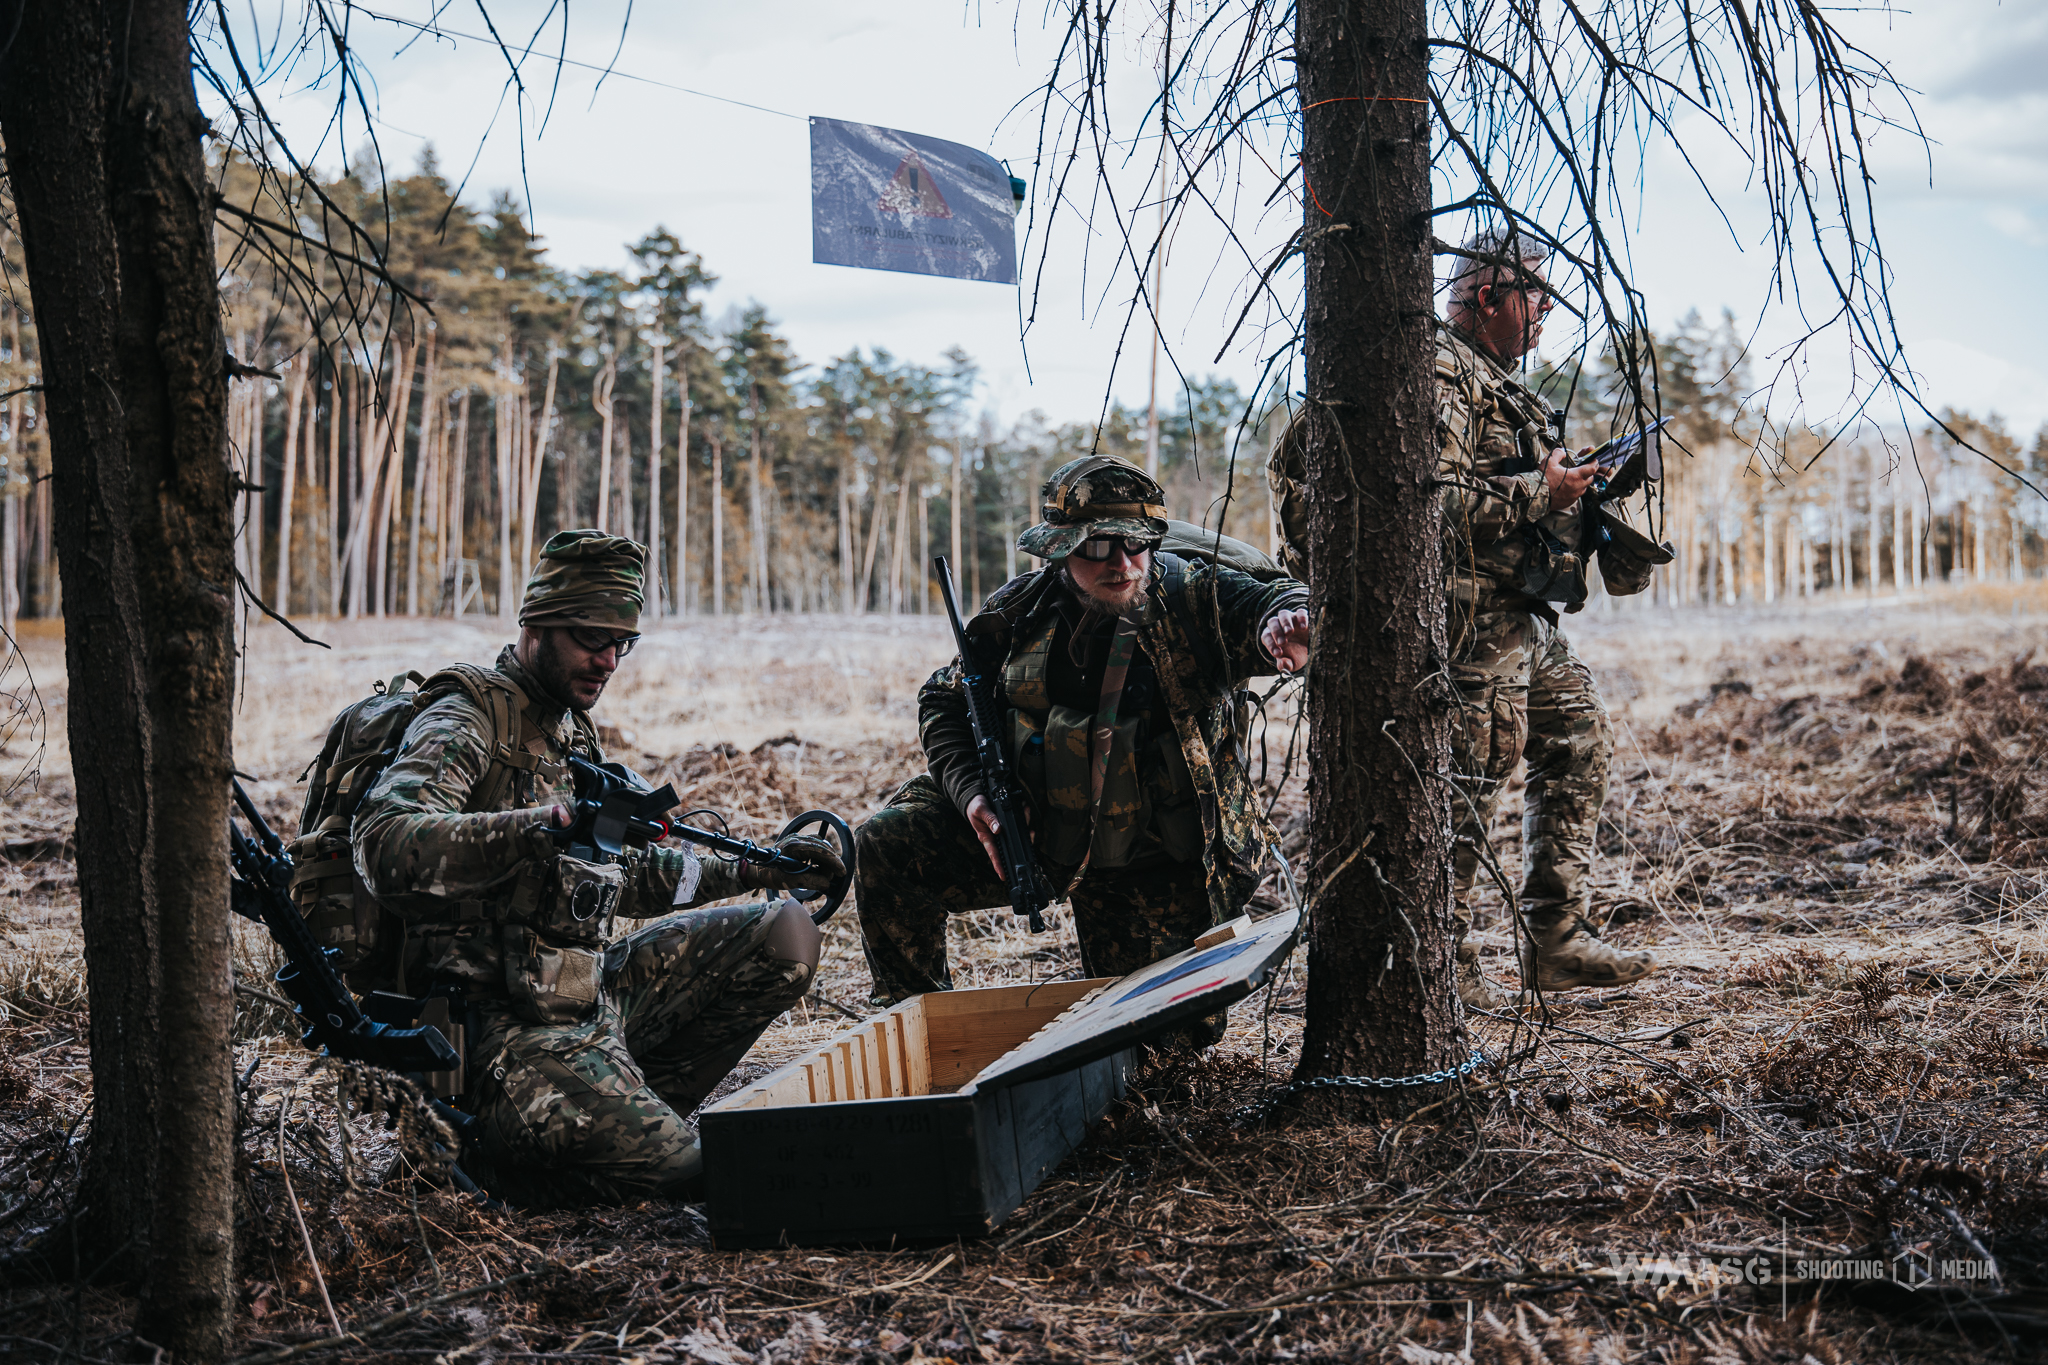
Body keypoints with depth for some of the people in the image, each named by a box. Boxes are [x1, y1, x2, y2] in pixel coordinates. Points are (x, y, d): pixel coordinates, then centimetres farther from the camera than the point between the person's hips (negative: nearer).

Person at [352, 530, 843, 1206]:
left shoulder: (572, 733, 18)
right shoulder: (467, 721, -10)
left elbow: (624, 877, 28)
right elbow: (384, 847, -29)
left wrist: (756, 868, 21)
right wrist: (538, 826, -39)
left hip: (588, 990, 9)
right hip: (508, 1019, -9)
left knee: (784, 933, 3)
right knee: (670, 1165, -25)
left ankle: (632, 1103, 3)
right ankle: (485, 1141, 2)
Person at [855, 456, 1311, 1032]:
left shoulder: (1193, 598, -12)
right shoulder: (1018, 613, -5)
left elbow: (1274, 601, -25)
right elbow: (945, 700, 6)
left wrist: (1285, 624, -52)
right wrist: (971, 791, -11)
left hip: (1156, 866, -2)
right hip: (1022, 832, 2)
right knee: (887, 846, -12)